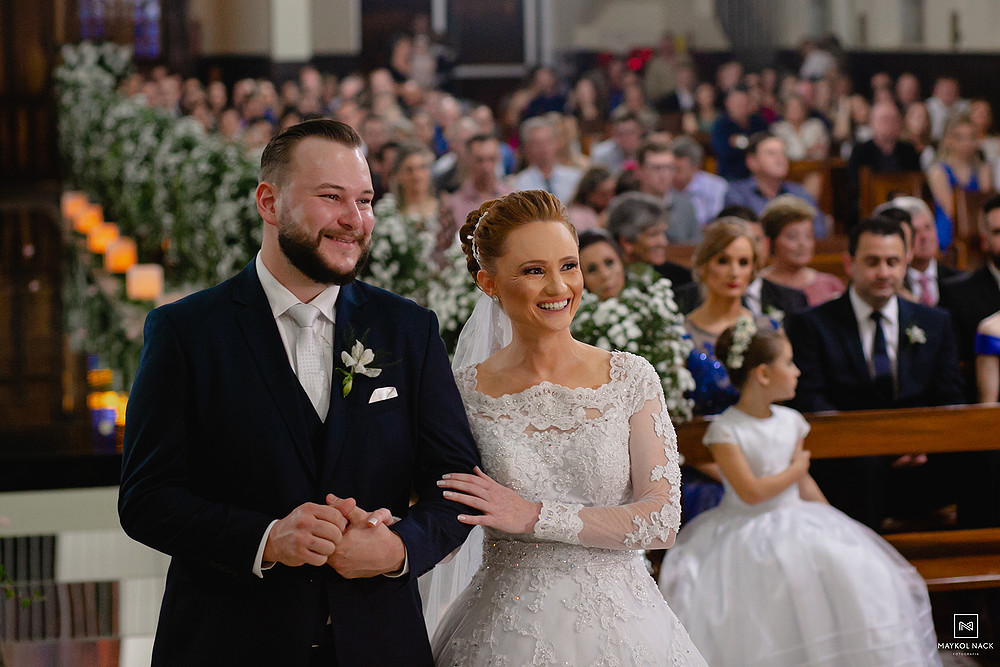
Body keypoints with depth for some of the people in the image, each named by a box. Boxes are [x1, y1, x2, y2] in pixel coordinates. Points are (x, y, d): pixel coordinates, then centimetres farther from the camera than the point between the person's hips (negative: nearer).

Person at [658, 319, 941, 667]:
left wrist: (835, 526, 11)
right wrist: (797, 469, -4)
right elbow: (751, 492, -16)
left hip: (794, 523, 6)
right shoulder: (724, 430, -11)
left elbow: (805, 486, 15)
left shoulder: (789, 421, 9)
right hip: (747, 532, -5)